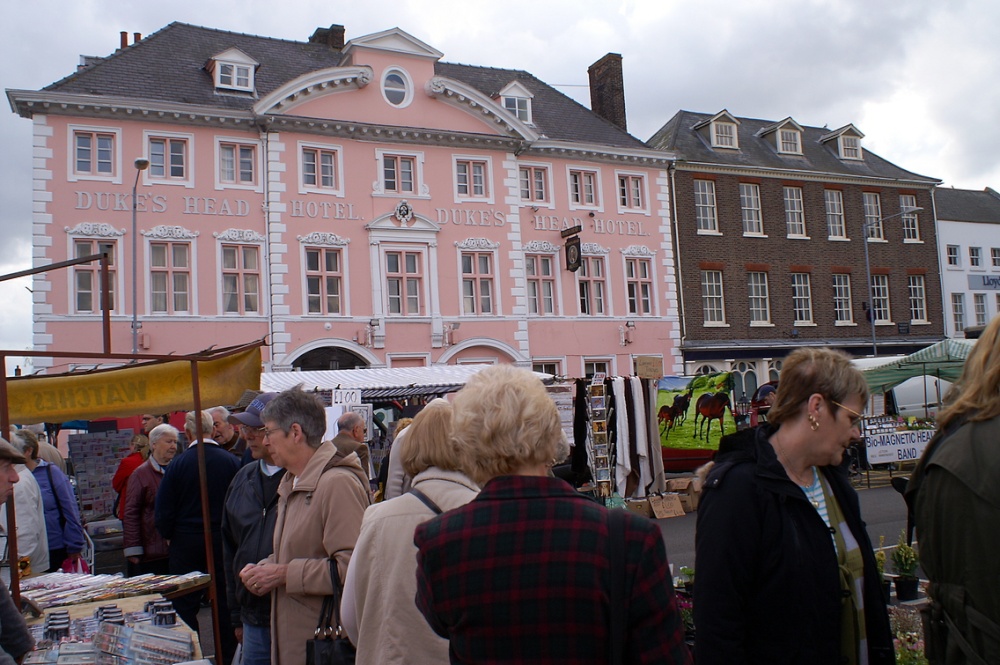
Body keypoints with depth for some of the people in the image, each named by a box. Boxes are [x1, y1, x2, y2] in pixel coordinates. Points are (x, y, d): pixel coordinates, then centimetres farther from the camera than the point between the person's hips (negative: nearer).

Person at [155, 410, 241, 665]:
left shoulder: (178, 463, -10)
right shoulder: (232, 462, -7)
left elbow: (163, 510, -6)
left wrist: (169, 537, 10)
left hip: (186, 543, -1)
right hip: (223, 541, 2)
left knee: (185, 606, 10)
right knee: (225, 605, 11)